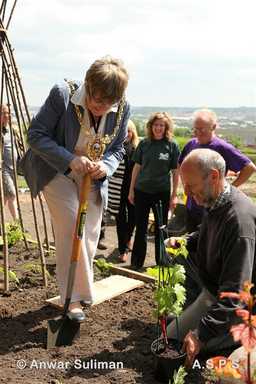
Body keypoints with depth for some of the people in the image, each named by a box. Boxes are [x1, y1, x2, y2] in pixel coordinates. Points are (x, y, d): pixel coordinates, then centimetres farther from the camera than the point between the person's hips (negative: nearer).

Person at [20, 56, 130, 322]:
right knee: (71, 227, -15)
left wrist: (106, 166, -21)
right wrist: (70, 160, -31)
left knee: (89, 234, 7)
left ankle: (80, 290, 29)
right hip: (57, 172, -4)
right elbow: (36, 135, -19)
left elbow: (118, 148, 1)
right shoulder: (62, 95, -24)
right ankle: (74, 298, -2)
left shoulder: (122, 108, -12)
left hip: (92, 177, 4)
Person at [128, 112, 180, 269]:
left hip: (162, 192, -2)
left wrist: (174, 195, -5)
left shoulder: (172, 145, -3)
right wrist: (131, 190, 5)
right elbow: (137, 167, 7)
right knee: (141, 229, 8)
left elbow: (175, 172, -2)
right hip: (142, 191, 2)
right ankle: (136, 264, 19)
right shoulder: (144, 144, 3)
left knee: (161, 230, 11)